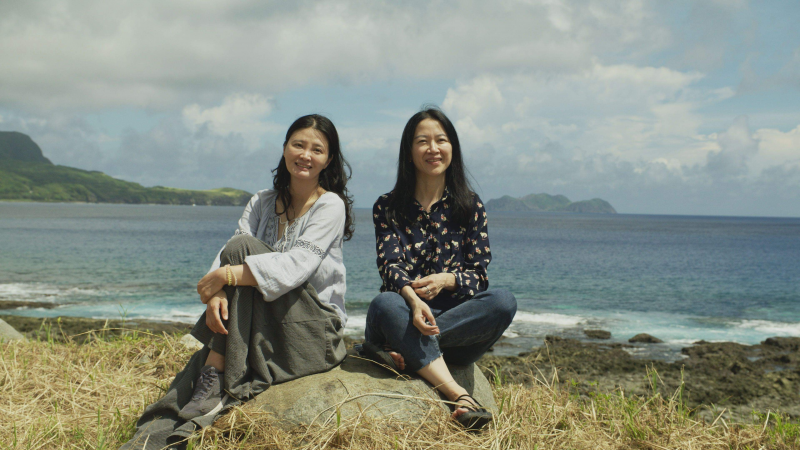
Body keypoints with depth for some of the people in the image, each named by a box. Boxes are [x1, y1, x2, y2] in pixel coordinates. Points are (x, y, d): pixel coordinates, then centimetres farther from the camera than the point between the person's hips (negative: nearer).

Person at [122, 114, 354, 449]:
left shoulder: (331, 206, -5)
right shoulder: (262, 203, 12)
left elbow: (296, 265, -21)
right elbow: (229, 257, -3)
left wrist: (227, 275, -27)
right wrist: (216, 293, -25)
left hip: (313, 333, -5)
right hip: (263, 330, 5)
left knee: (243, 248, -22)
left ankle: (213, 385, -26)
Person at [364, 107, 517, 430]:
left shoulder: (471, 207, 7)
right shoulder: (388, 208, 4)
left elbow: (479, 274, 0)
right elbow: (391, 265, -10)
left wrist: (447, 279, -23)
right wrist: (413, 299, -33)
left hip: (458, 317, 1)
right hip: (406, 311, -1)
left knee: (503, 301, -28)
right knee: (385, 303, -35)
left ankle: (399, 351, -29)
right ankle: (458, 396, -40)